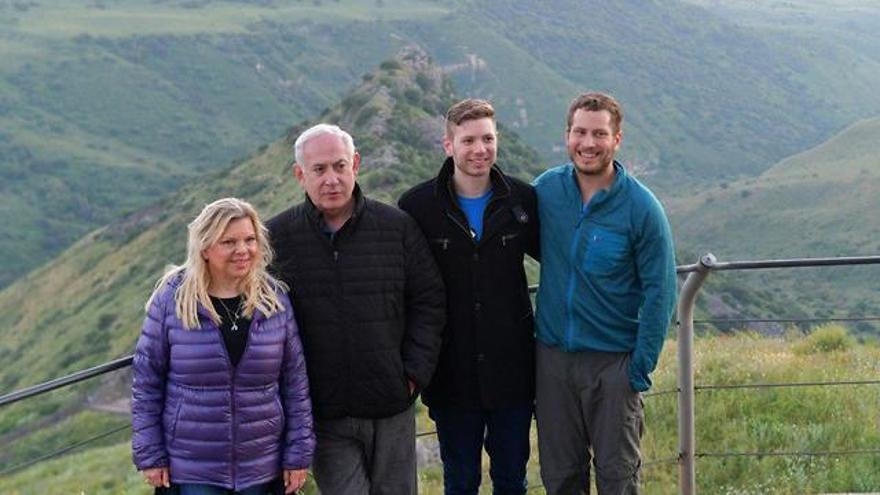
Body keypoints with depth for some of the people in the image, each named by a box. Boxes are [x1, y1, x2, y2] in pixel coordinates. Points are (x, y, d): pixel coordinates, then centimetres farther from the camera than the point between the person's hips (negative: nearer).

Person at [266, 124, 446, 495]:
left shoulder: (398, 227, 1)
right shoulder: (276, 237, -2)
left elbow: (428, 302, 6)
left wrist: (414, 374, -1)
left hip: (392, 410, 2)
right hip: (323, 415, -1)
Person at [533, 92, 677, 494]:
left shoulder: (641, 208, -10)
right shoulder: (545, 189, -1)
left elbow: (659, 292, -9)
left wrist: (642, 365, -11)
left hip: (614, 362, -3)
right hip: (552, 356, 3)